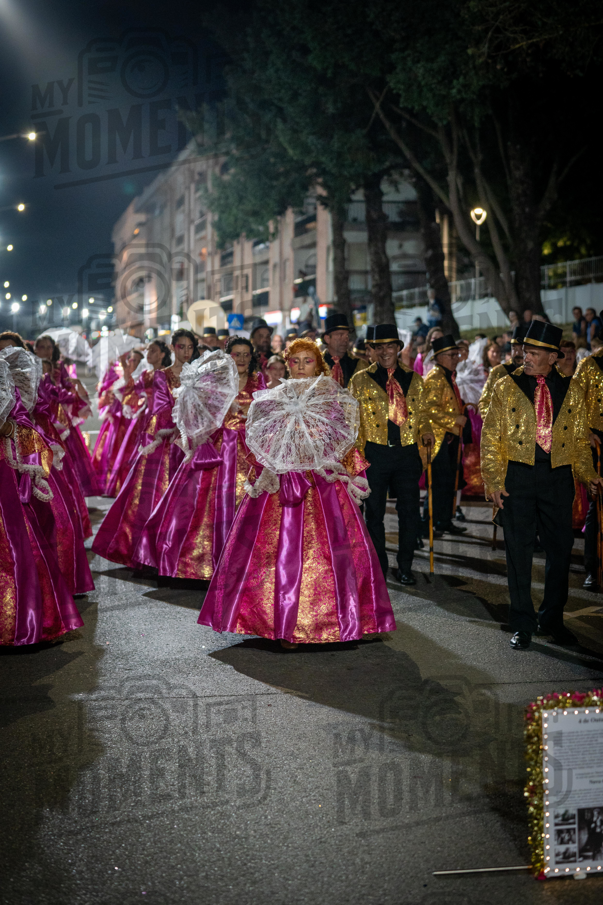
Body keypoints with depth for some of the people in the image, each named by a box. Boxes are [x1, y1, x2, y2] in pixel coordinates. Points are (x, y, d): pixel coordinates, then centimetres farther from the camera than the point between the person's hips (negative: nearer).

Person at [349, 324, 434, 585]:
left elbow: (421, 414, 16)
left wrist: (426, 431, -4)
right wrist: (357, 453, -4)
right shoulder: (360, 380, 5)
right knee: (374, 513, 5)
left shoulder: (414, 379, 11)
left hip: (408, 453, 1)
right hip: (375, 454, -1)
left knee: (410, 512, 2)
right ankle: (378, 568, 19)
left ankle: (405, 567, 17)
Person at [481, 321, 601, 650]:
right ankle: (522, 625, 15)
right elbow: (490, 438, 1)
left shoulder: (571, 390, 7)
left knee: (561, 549, 7)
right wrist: (493, 480, -8)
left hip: (558, 477, 2)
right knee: (519, 551, 2)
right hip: (517, 477, -2)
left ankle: (551, 619, 25)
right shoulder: (506, 387, 2)